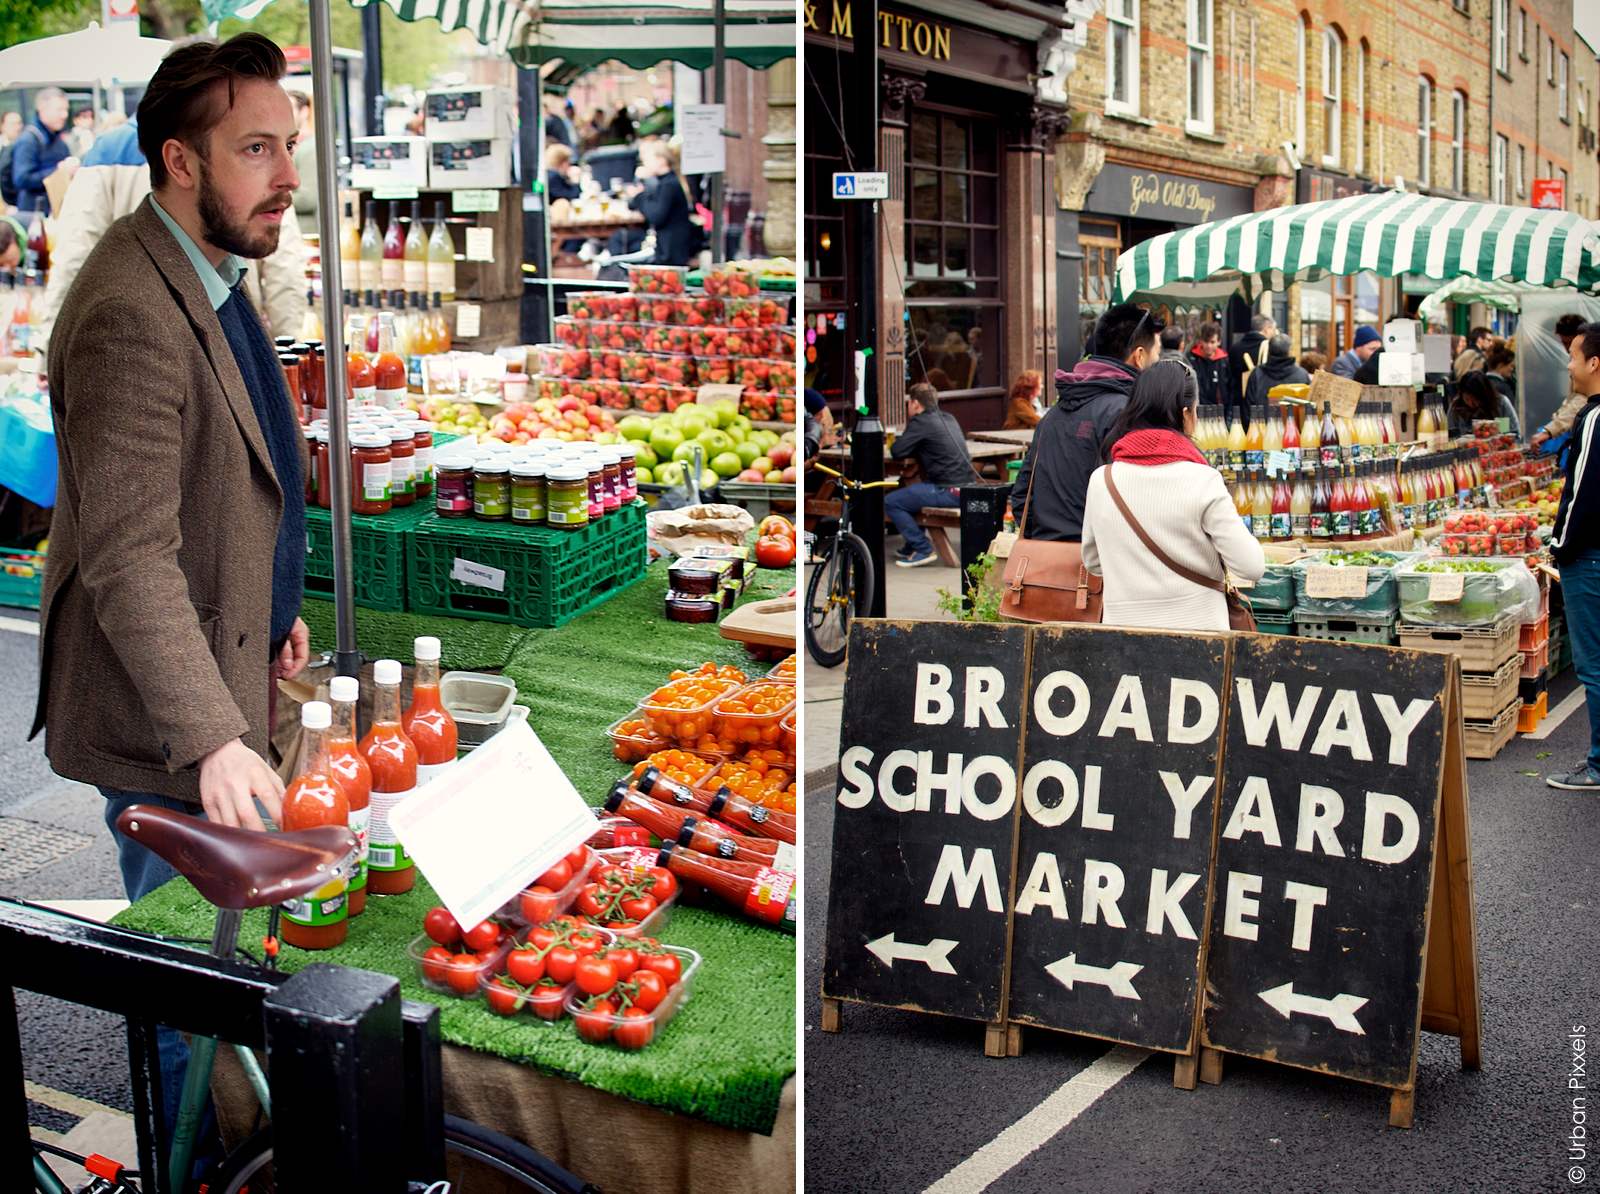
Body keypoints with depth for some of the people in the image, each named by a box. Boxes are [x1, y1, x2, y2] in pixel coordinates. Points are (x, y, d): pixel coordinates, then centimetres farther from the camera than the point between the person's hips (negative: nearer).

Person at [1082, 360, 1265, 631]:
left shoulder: (1101, 479, 1)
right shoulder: (1203, 481, -10)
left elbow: (1093, 562, 13)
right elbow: (1252, 567, -9)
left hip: (1122, 625, 3)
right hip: (1196, 627, -3)